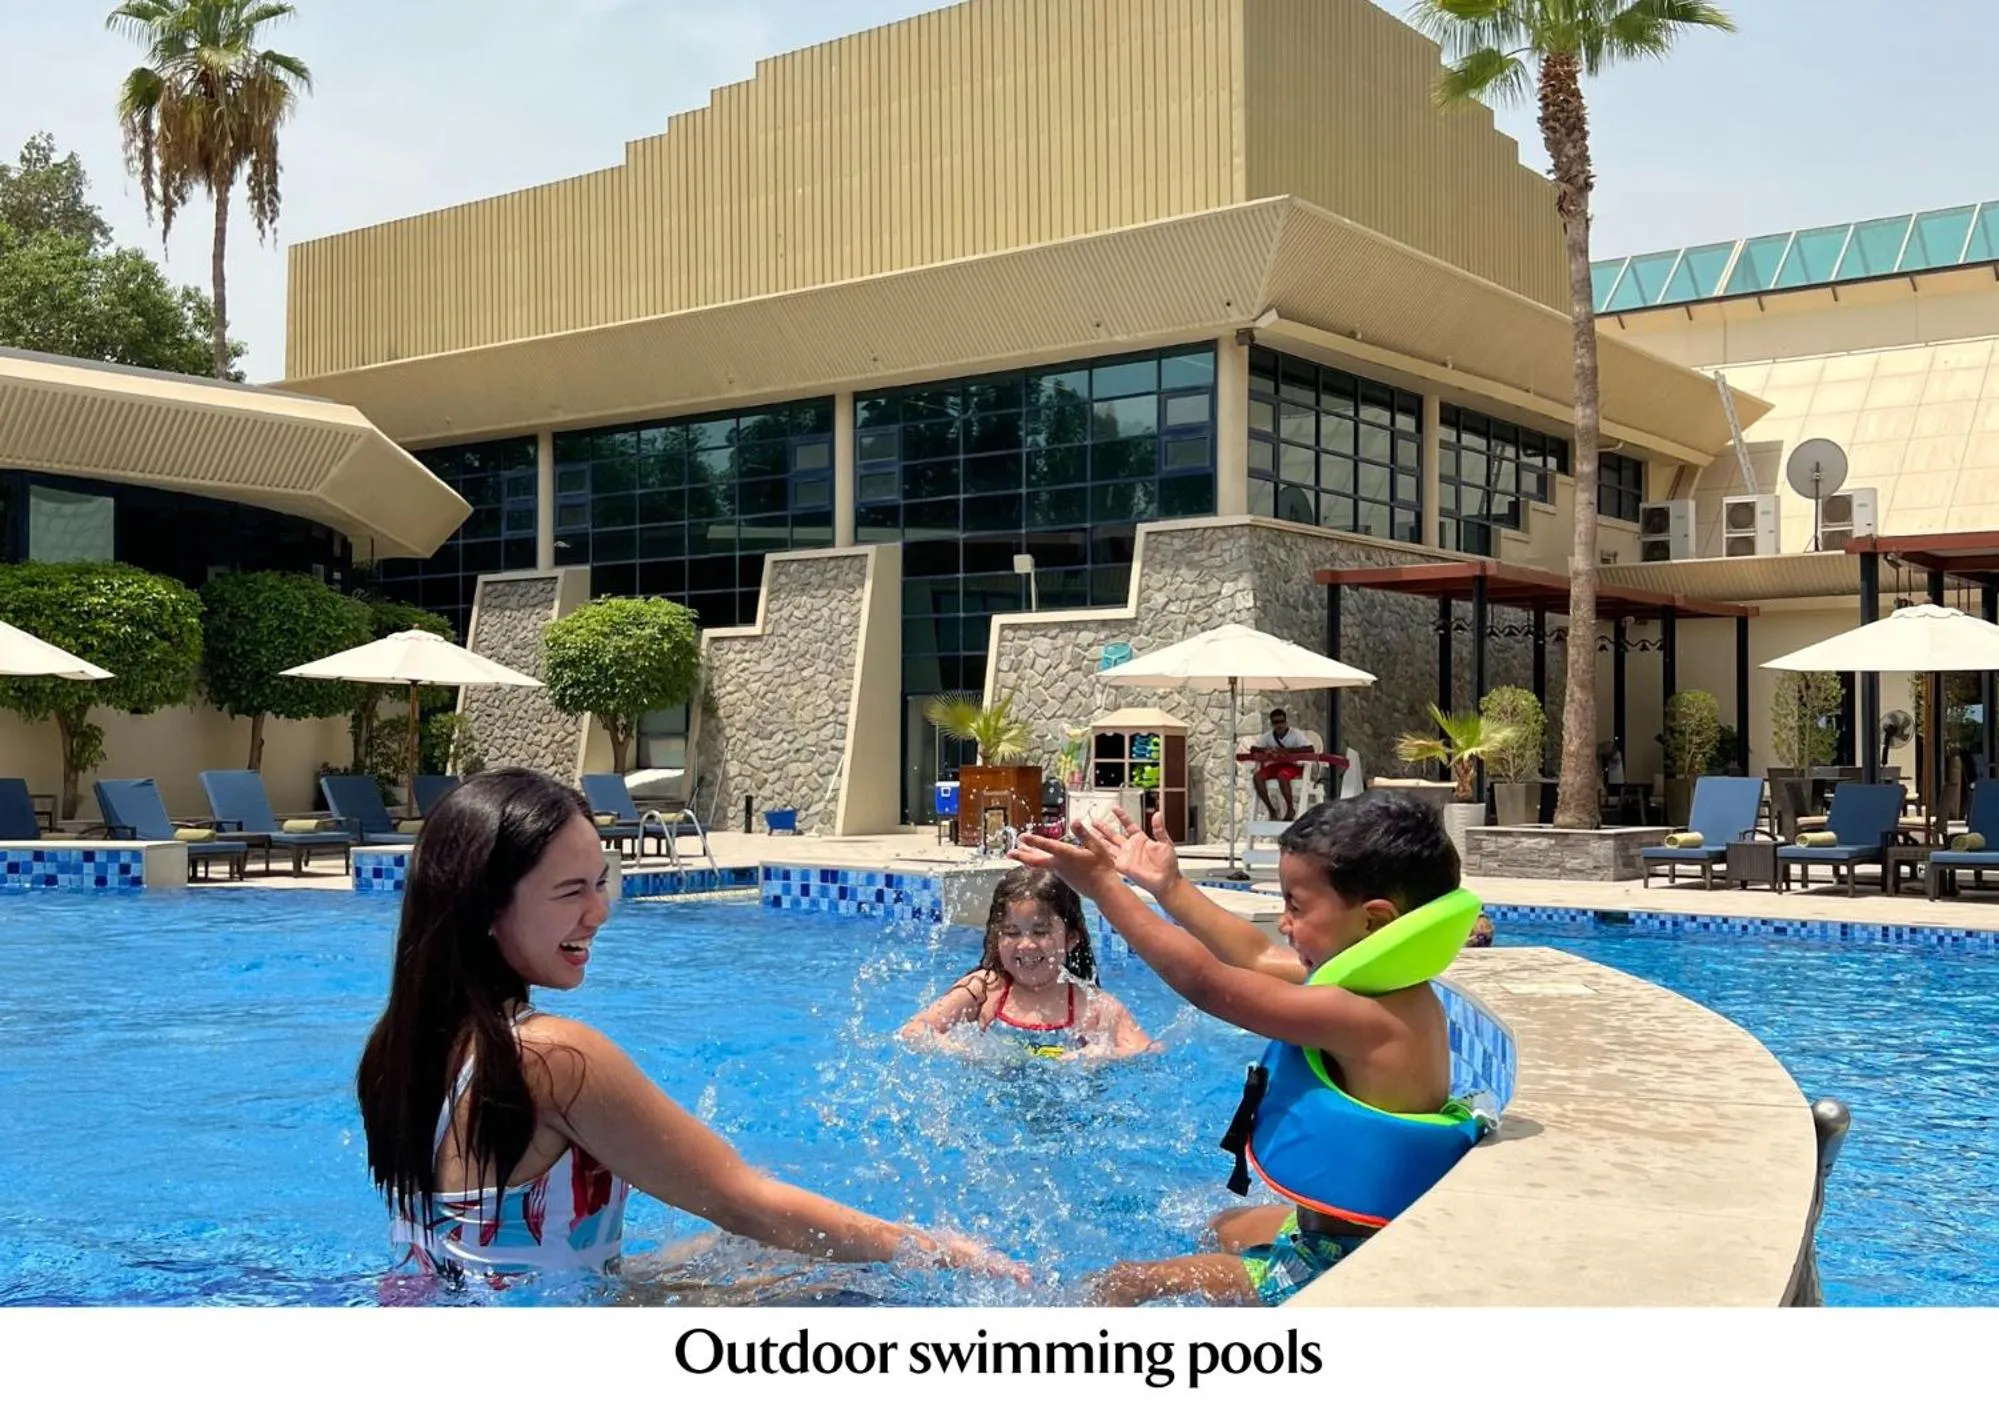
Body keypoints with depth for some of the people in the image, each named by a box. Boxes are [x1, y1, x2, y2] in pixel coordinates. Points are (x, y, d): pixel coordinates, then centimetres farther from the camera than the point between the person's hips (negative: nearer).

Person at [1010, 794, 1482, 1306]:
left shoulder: (1367, 1020, -29)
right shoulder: (1401, 995, 2)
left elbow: (1205, 981, -25)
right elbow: (1257, 959, 15)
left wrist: (1102, 885, -18)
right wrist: (1168, 887, 18)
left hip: (1335, 1263, -11)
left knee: (1118, 1284, -6)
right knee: (1222, 1228, 37)